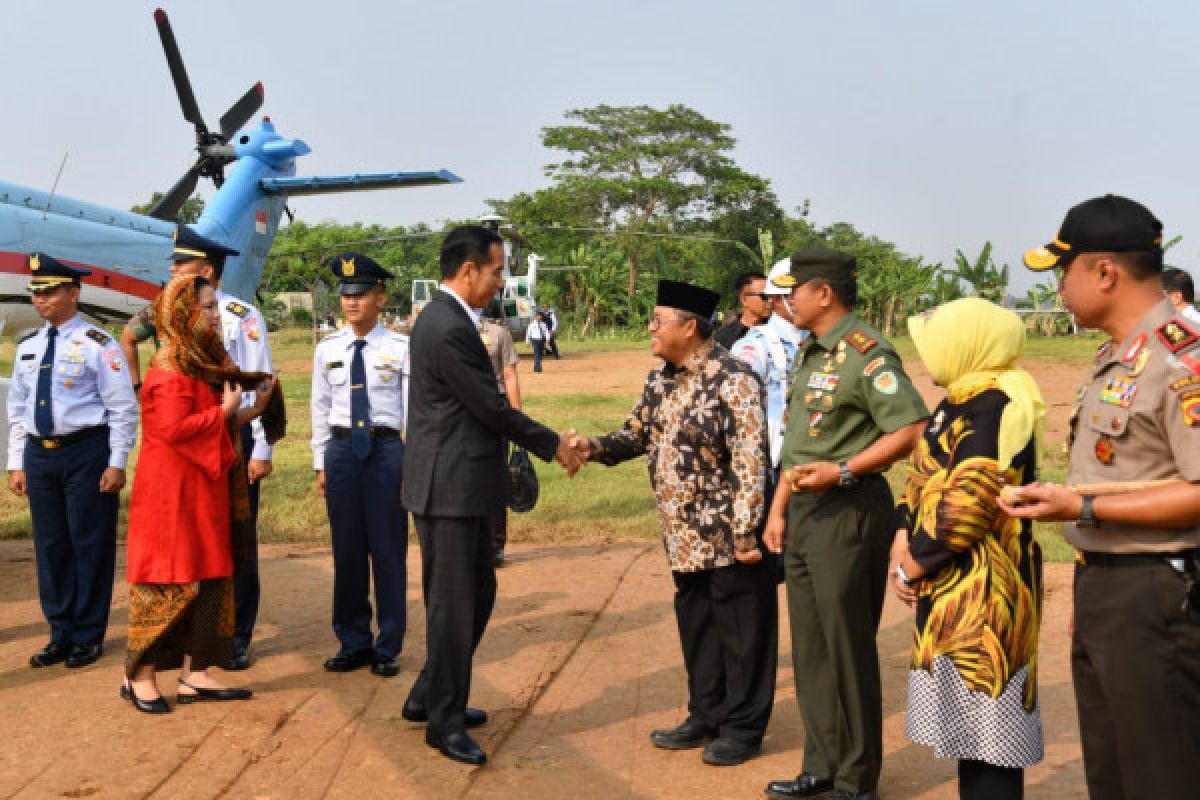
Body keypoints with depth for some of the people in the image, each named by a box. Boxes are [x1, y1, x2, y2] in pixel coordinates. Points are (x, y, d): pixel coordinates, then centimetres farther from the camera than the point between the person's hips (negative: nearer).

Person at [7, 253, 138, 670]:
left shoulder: (97, 345, -8)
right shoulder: (28, 347, 10)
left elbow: (124, 408, -8)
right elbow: (17, 409, 15)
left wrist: (117, 463, -11)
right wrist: (16, 464, 11)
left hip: (86, 453, -6)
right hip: (39, 454, 6)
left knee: (90, 544, 2)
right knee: (50, 545, 11)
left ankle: (88, 637, 14)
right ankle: (61, 635, 22)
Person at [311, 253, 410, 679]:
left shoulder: (401, 348, -3)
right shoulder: (327, 349, 6)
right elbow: (321, 409, 11)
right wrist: (321, 464, 10)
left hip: (386, 449, -3)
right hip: (341, 449, 3)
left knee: (388, 549, 3)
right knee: (347, 549, 10)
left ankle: (388, 648, 16)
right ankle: (353, 644, 24)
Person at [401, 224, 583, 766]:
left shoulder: (448, 319, 11)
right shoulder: (448, 329, -21)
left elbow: (482, 406, 15)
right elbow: (491, 408, -18)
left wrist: (546, 440, 12)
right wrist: (552, 445, -6)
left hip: (463, 484, 10)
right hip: (448, 487, -10)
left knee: (477, 591, 19)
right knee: (453, 603, 1)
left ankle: (429, 696, 31)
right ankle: (444, 721, 15)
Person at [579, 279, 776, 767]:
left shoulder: (733, 381, -18)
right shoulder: (661, 379, 8)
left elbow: (751, 462, -20)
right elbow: (637, 434, 15)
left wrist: (745, 531, -21)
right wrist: (597, 447, -5)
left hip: (727, 534, -8)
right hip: (684, 534, 8)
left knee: (740, 627, 5)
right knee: (694, 622, 18)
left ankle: (744, 728, 18)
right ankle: (707, 716, 33)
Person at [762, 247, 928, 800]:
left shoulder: (866, 353, -16)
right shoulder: (808, 351, 14)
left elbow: (912, 430, -23)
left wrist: (842, 471, -25)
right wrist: (779, 508, 16)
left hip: (848, 511, -9)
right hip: (805, 511, 9)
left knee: (848, 649, 1)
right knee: (810, 647, 15)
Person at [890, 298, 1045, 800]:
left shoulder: (998, 406, -18)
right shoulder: (957, 402, 13)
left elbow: (968, 504, -23)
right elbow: (921, 479, 16)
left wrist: (912, 567, -12)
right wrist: (903, 546, 2)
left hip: (985, 591, -10)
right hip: (951, 588, 10)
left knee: (986, 722, -2)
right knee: (968, 718, 17)